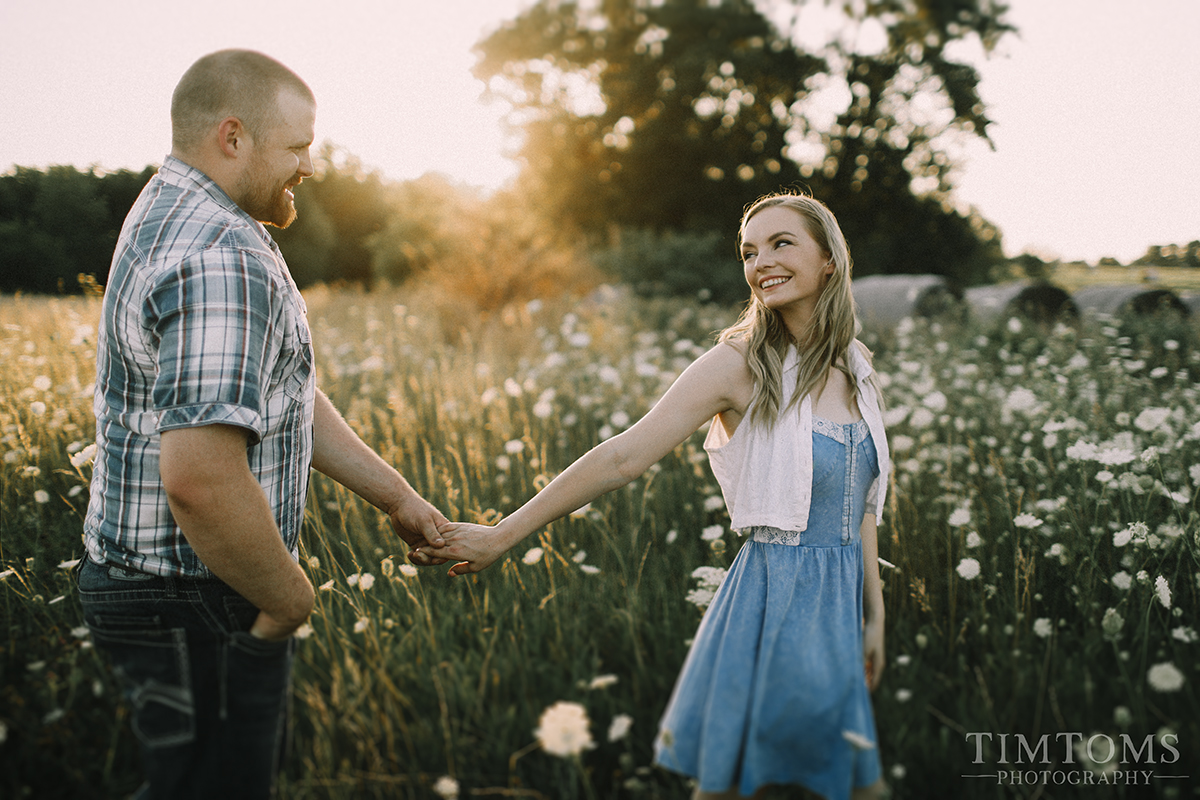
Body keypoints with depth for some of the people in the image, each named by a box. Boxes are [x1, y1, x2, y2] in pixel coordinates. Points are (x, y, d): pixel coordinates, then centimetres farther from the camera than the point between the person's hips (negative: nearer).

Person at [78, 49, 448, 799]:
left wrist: (399, 497, 13)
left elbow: (282, 396, 14)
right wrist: (290, 598, -19)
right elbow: (201, 477, -36)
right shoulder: (222, 260, -26)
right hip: (198, 607, -10)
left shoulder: (174, 217, 9)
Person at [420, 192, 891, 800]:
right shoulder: (739, 363, -12)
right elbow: (623, 458, -15)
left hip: (837, 604, 6)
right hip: (774, 600, -6)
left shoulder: (856, 365, 7)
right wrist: (501, 536, -16)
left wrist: (875, 614, 15)